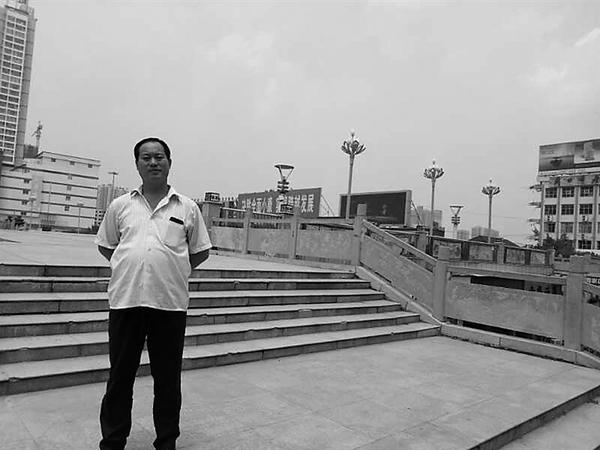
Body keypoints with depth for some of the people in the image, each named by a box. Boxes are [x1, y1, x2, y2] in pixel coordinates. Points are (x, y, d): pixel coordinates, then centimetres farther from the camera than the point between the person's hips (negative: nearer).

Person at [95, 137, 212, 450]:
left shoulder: (187, 208, 5)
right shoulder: (120, 206, 9)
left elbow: (200, 251, 11)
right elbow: (105, 245, 18)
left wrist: (173, 271, 4)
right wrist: (131, 269, 8)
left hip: (171, 303, -1)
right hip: (125, 300, 1)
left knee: (168, 379, 11)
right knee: (120, 376, 12)